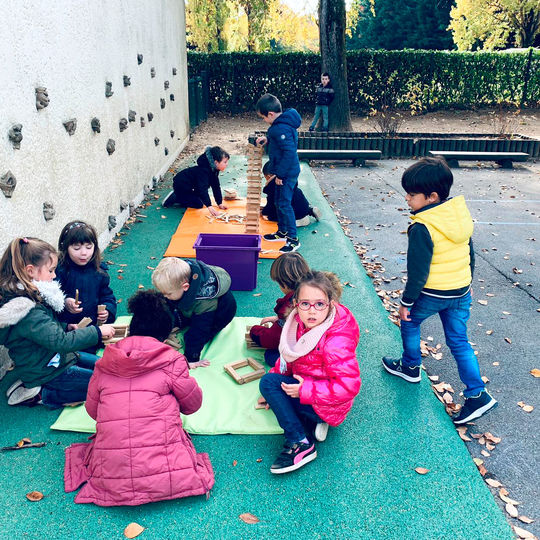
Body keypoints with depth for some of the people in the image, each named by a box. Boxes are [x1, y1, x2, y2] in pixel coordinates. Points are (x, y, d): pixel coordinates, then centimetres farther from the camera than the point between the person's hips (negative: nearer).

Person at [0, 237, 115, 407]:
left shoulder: (32, 297, 1)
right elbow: (61, 342, -31)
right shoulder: (27, 311, -30)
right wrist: (97, 332, -23)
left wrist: (66, 327, 2)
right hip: (47, 372, -10)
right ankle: (44, 395, -5)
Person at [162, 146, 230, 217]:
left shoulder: (214, 170, -4)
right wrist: (209, 206, -47)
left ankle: (177, 196, 20)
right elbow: (202, 189, -41)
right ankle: (173, 198, -3)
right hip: (180, 186, -10)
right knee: (199, 204, -9)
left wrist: (220, 203, -4)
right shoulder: (203, 171, -33)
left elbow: (216, 187, 1)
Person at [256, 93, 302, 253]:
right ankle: (282, 232, 33)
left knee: (284, 204, -6)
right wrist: (268, 139, 12)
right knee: (279, 202, 19)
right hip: (283, 172, 11)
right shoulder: (282, 122, 7)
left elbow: (289, 152, -28)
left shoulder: (281, 128, -24)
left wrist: (280, 174, -23)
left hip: (287, 173, -11)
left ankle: (293, 239, 3)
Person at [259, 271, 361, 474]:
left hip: (330, 406, -9)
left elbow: (349, 385, -31)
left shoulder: (336, 342, -31)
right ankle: (313, 422, 4)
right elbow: (288, 357, 11)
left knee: (269, 382, -17)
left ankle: (300, 444, -15)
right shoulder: (301, 323, -6)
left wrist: (305, 391, -28)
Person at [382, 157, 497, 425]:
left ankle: (411, 366, 39)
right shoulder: (461, 213, -2)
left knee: (410, 322, 22)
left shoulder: (422, 228, -25)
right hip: (461, 291, 7)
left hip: (432, 294, -6)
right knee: (459, 342, 14)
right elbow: (470, 253, 10)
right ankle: (477, 394, 12)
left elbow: (418, 272, -20)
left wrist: (406, 302, -8)